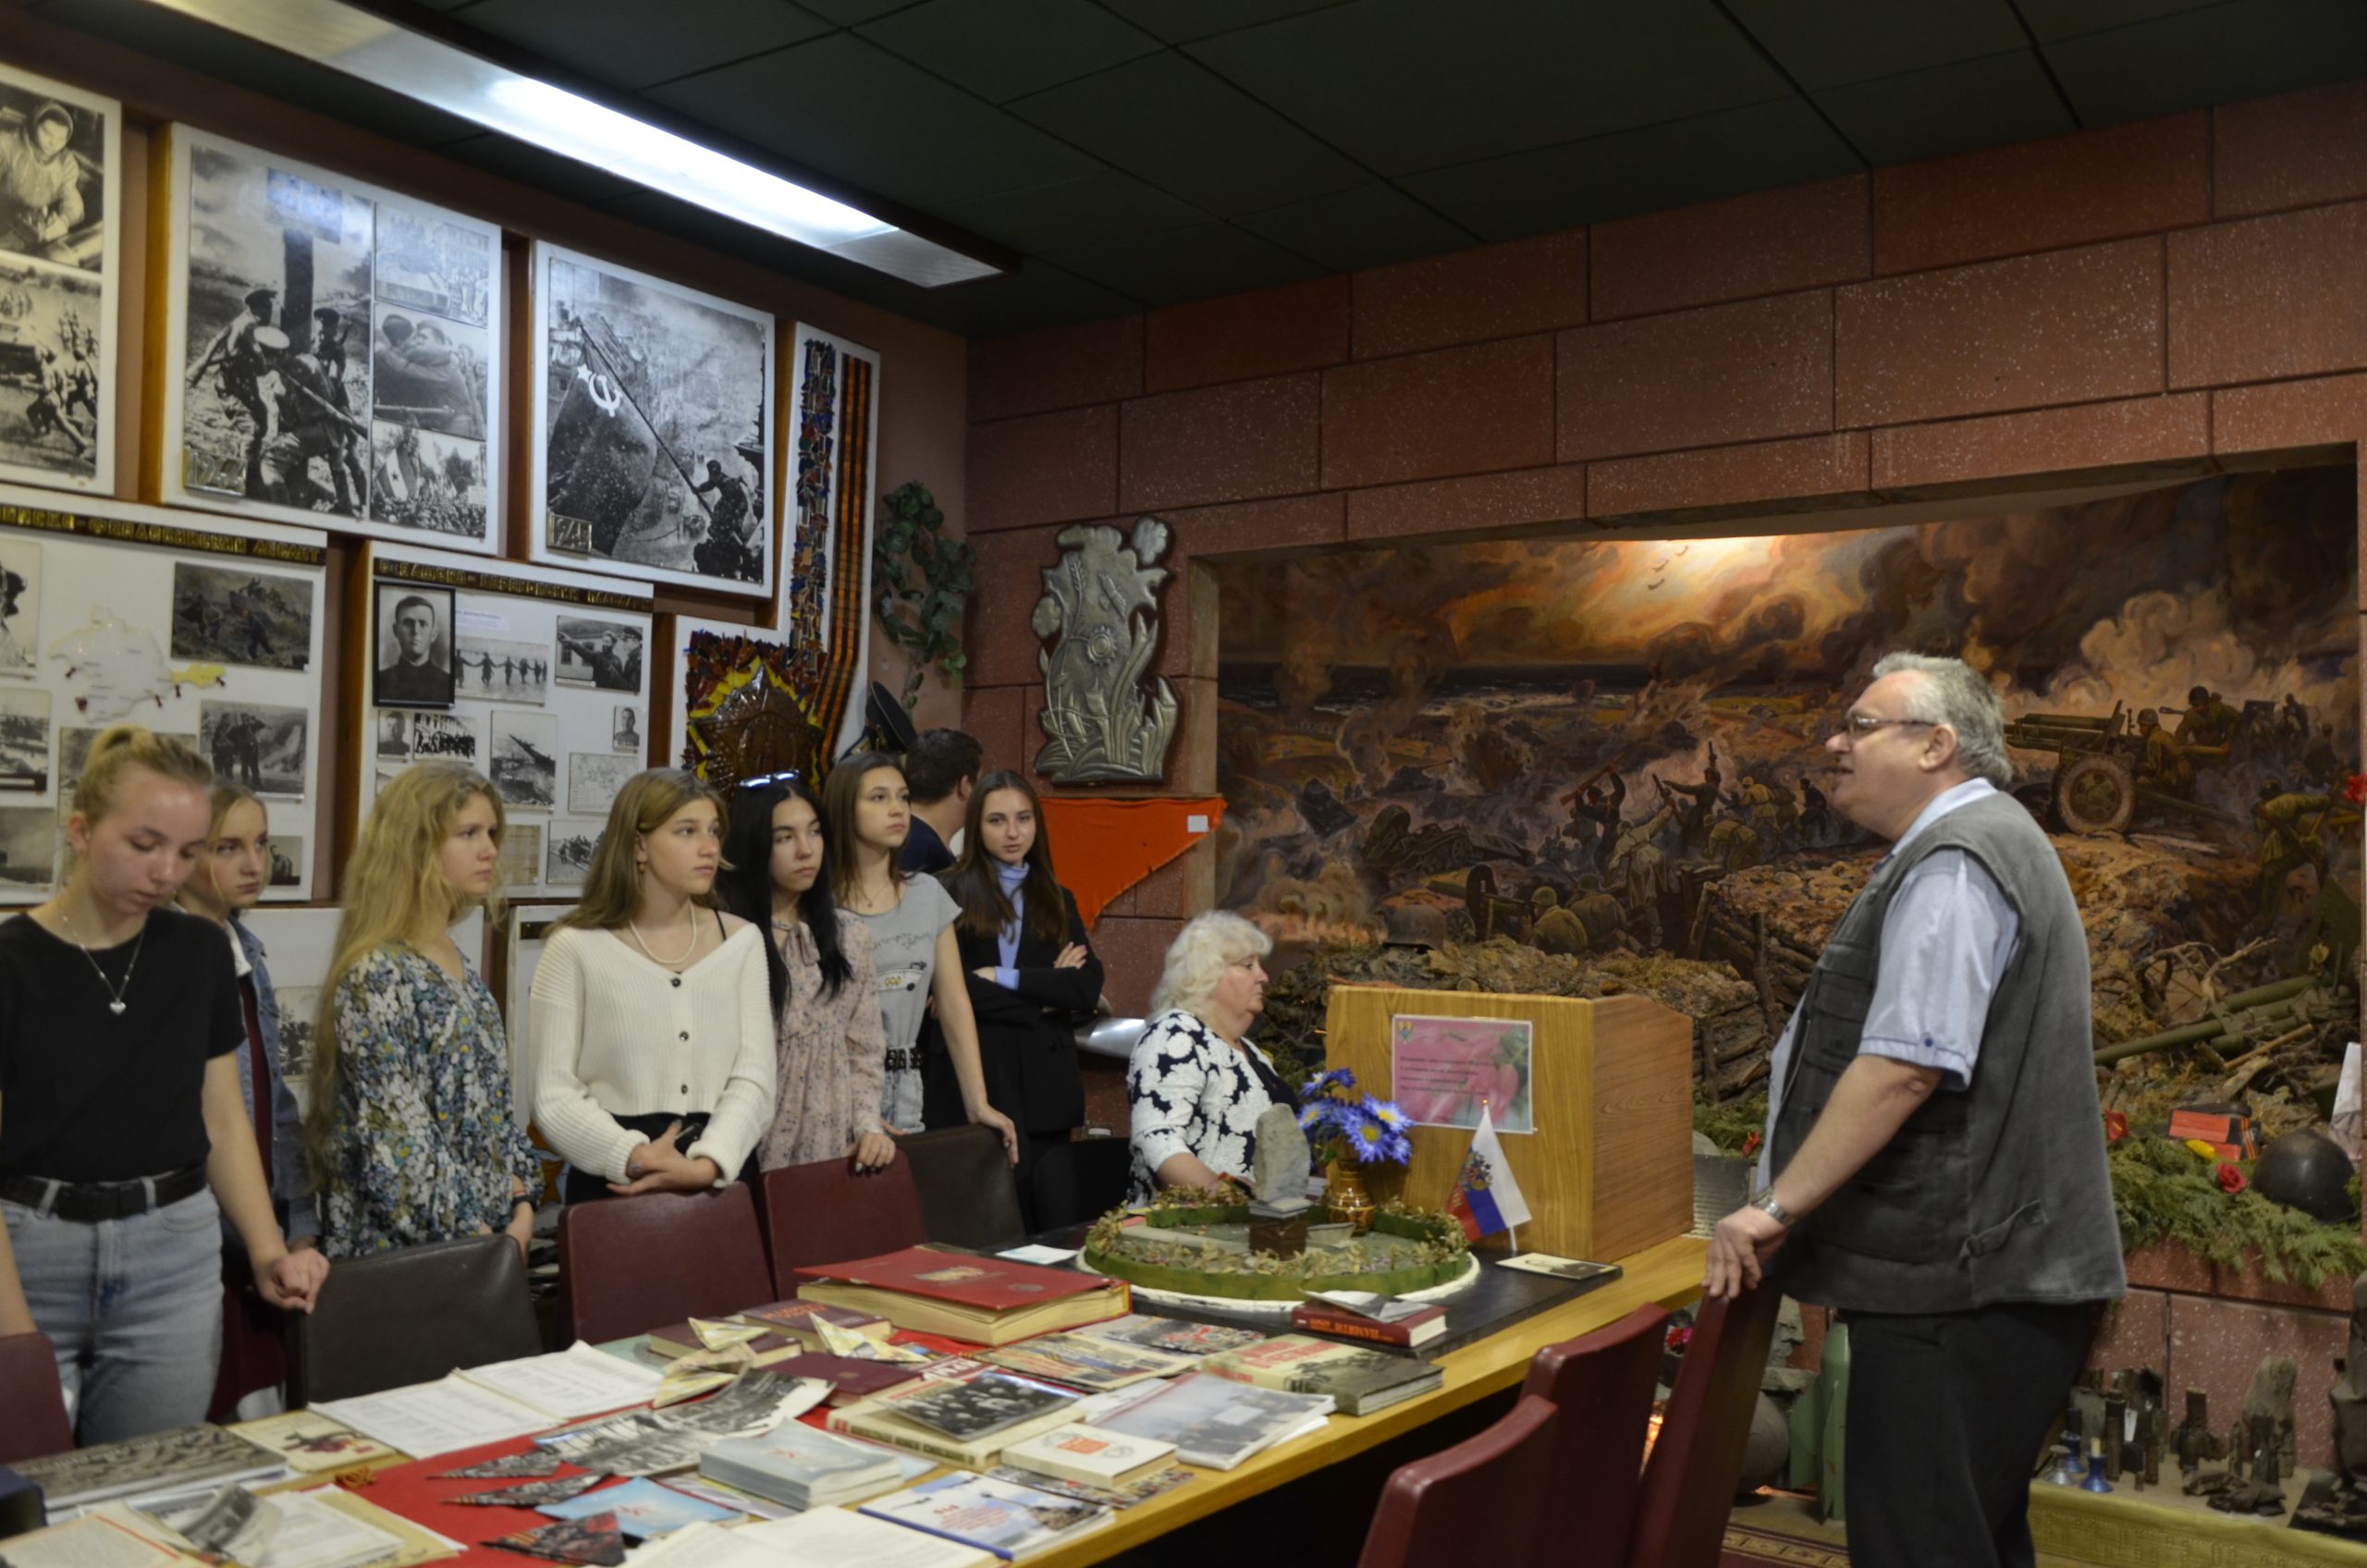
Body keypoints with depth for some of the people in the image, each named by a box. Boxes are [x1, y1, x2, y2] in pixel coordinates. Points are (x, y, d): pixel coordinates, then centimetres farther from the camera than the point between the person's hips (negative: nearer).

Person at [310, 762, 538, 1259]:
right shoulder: (376, 976, -16)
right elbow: (398, 1145, -20)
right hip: (398, 1249, -7)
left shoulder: (459, 965, 9)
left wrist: (521, 1210, 2)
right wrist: (477, 1237, -15)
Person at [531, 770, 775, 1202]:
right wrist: (632, 1157, -20)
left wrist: (708, 1163, -17)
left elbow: (753, 1079, -2)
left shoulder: (741, 940, 6)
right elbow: (554, 1096, -5)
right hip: (614, 1183, -1)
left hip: (722, 1176, 2)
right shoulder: (576, 947, -2)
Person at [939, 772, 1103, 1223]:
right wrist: (1043, 997, -6)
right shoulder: (953, 894, -1)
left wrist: (1006, 979, -10)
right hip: (980, 1079, -4)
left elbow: (1088, 989, 1)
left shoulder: (1056, 899, 14)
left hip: (1047, 1083, 4)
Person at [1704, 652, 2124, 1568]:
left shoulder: (1952, 863, -15)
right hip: (1976, 1266, 11)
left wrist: (1778, 1206, -21)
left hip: (1958, 1282, -11)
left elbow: (1906, 1065, -25)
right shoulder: (1981, 844, 19)